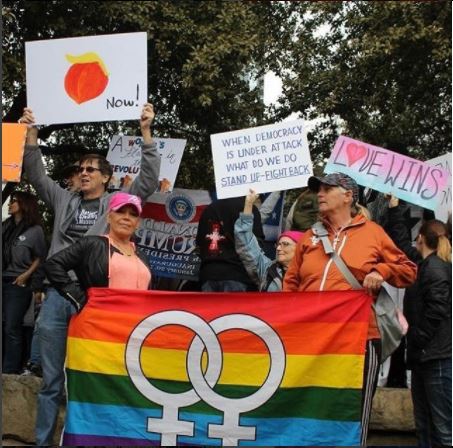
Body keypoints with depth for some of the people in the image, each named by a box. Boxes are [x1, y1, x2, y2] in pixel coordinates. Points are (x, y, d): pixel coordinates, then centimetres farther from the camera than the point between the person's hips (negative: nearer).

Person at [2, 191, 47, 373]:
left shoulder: (35, 230, -2)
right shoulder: (6, 226, 12)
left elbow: (41, 257, 2)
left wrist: (26, 275, -7)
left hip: (18, 284, -5)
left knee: (11, 329, -4)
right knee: (5, 327, 3)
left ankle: (9, 371, 2)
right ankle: (7, 369, 11)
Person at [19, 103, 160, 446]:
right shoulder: (65, 200, 16)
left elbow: (149, 180, -2)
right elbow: (37, 175, 17)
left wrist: (146, 131, -8)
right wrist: (31, 134, 7)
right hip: (57, 294, 3)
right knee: (51, 378, 8)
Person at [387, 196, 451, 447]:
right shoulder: (426, 265, 16)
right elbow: (402, 243, 27)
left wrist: (416, 340, -14)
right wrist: (394, 208, 31)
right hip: (425, 358, 10)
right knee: (424, 426, 13)